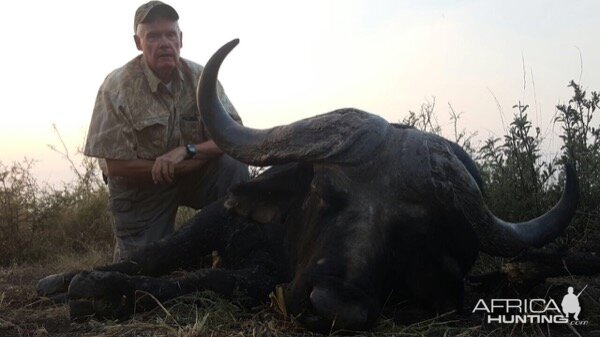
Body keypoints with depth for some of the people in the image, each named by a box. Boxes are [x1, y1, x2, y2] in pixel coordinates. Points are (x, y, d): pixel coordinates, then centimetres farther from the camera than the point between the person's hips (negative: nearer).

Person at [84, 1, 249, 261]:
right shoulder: (117, 87, -18)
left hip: (193, 175, 2)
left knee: (233, 166, -24)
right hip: (140, 185, -2)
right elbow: (115, 165, -19)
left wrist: (187, 150, -30)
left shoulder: (200, 77, -10)